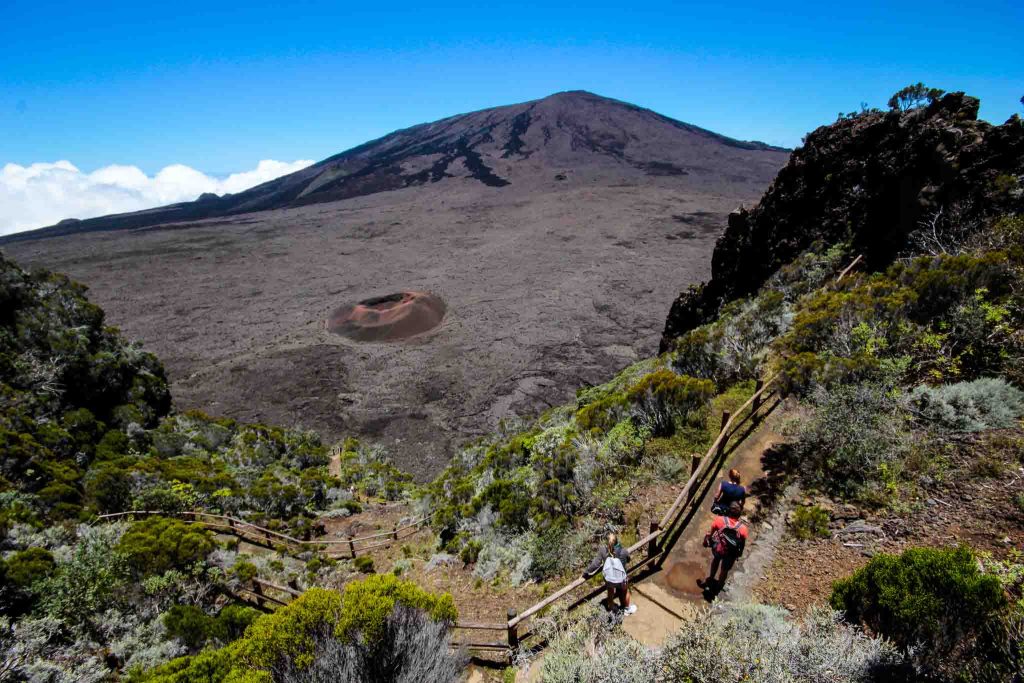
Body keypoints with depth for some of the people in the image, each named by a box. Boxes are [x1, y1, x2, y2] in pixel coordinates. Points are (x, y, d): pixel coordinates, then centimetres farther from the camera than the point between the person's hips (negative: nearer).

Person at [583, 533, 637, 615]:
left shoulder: (602, 550, -27)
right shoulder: (623, 552, -27)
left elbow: (595, 564, -22)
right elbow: (628, 560, -5)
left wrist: (586, 572, -7)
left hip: (608, 578, 1)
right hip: (621, 578, -1)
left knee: (610, 592, 32)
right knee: (625, 591, 31)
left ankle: (610, 609, 56)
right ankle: (627, 609, 55)